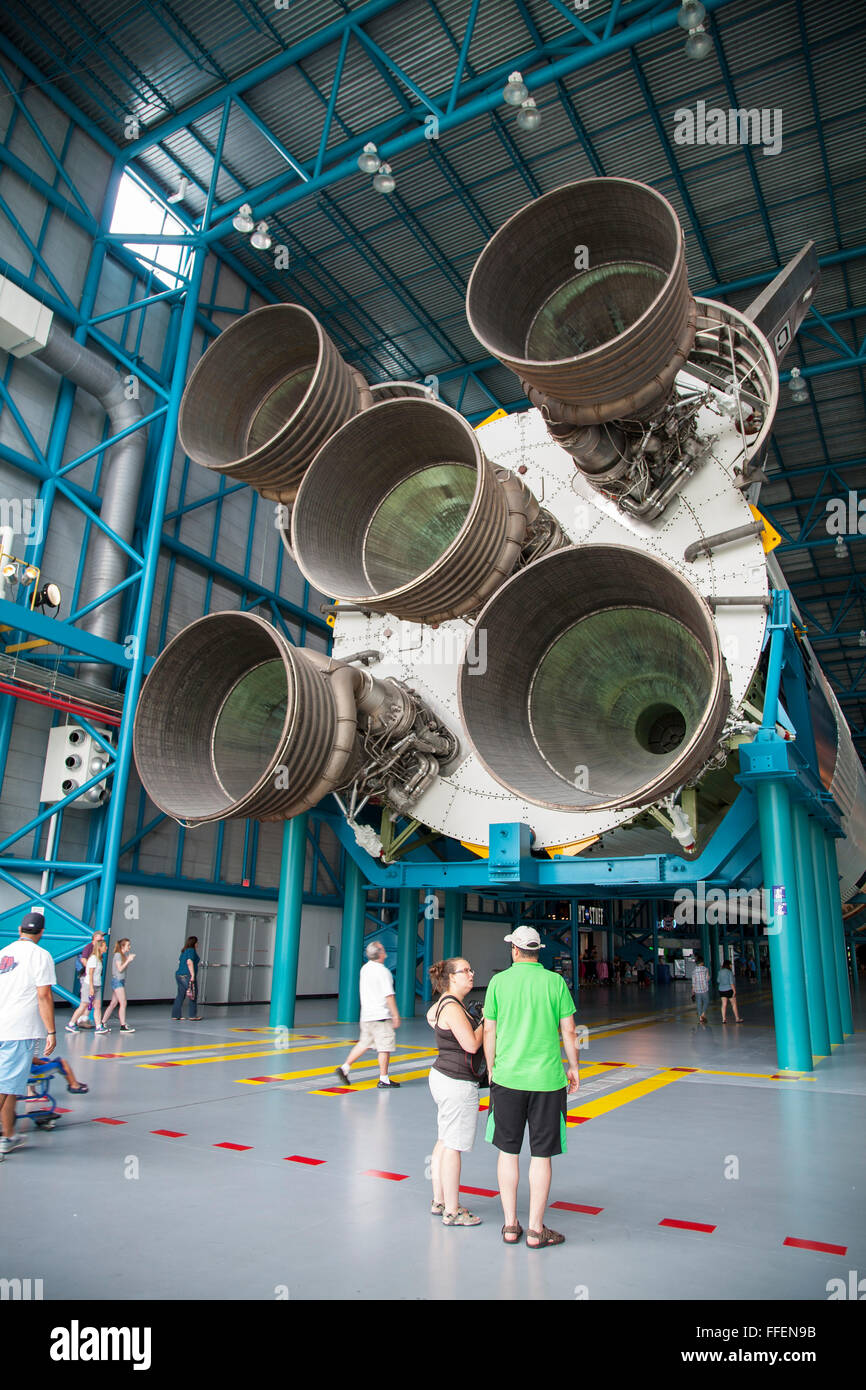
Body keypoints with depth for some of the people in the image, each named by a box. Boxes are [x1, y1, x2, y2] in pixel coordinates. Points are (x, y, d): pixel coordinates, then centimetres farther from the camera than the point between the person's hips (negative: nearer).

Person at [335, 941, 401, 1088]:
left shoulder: (365, 968, 8)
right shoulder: (383, 971, -16)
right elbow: (389, 995, -18)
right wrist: (396, 1015, -13)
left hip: (366, 1014, 8)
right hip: (381, 1015, -8)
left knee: (364, 1043, 18)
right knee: (385, 1047, 1)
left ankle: (345, 1067, 13)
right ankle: (383, 1080, 6)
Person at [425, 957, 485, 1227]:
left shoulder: (444, 1003, 10)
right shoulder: (453, 1007, -20)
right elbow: (471, 1044, -23)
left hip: (442, 1077, 10)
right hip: (457, 1082, -10)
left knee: (444, 1142, 17)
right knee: (453, 1146, -2)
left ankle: (439, 1202, 28)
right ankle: (451, 1212, 7)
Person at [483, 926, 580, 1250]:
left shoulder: (498, 981, -2)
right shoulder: (555, 981, -4)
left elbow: (489, 1032, 2)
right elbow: (568, 1031, -2)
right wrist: (574, 1068, 13)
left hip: (507, 1077, 1)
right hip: (547, 1078, -1)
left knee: (508, 1151, 14)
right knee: (541, 1155, 9)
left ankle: (510, 1224, 23)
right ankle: (536, 1229, 17)